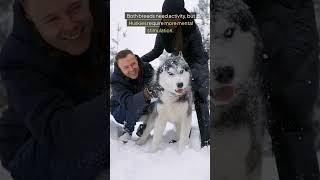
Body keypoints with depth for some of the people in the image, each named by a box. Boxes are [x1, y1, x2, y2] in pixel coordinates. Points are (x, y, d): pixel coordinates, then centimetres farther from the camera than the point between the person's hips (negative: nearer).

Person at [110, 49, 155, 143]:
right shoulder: (115, 80, -30)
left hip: (144, 108, 5)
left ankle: (145, 127, 2)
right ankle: (127, 130, -12)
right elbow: (127, 102, -44)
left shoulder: (146, 68, -18)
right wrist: (145, 95, -64)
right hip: (120, 111, -4)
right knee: (136, 103, -34)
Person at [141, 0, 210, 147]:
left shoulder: (192, 29, -29)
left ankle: (206, 140, -6)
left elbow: (199, 58, -25)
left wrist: (190, 74, -40)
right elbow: (156, 52, -4)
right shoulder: (163, 31, -17)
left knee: (200, 102, -9)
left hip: (198, 67, -4)